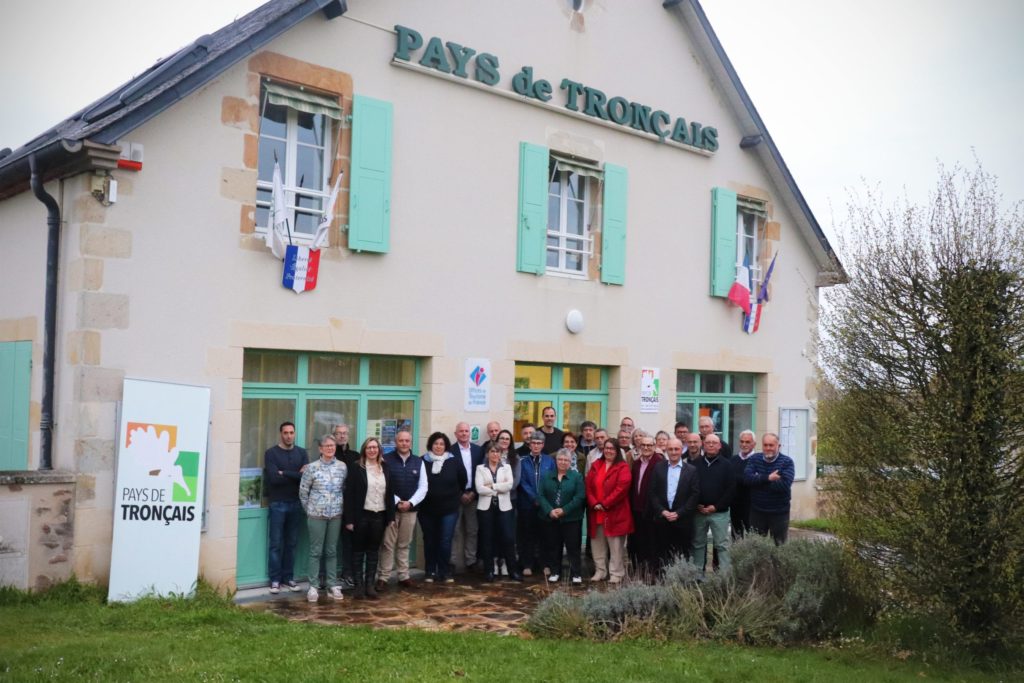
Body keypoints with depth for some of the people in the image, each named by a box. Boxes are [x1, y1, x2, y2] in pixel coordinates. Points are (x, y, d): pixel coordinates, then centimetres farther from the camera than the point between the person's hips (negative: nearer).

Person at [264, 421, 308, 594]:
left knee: (291, 543, 8)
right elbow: (273, 478, -15)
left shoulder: (302, 453, 8)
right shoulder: (271, 453, -2)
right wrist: (296, 475, -11)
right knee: (276, 543, 0)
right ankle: (275, 580, 7)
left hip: (296, 503, 3)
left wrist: (284, 474, -12)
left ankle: (288, 578, 16)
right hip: (278, 503, -3)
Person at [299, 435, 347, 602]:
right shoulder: (312, 467, -5)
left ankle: (332, 584, 16)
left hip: (335, 514, 2)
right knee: (316, 551, 2)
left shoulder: (342, 467, 2)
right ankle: (313, 586, 7)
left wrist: (339, 505, 11)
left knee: (332, 551, 10)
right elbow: (303, 491, 1)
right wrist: (310, 509, 7)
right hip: (316, 515, -2)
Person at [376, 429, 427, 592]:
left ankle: (404, 576, 18)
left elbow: (423, 487, 5)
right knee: (387, 544, -2)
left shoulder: (418, 462, 7)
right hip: (390, 508, -3)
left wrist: (410, 502, -9)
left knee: (404, 545, 11)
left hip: (410, 509, 3)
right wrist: (396, 502, -13)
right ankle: (383, 577, 5)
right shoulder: (386, 459, -4)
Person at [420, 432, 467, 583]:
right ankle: (430, 572, 20)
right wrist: (420, 500, 6)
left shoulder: (454, 462, -4)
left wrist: (458, 495, 15)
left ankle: (445, 572, 11)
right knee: (430, 541, 10)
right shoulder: (423, 462, -7)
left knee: (445, 542, -1)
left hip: (449, 509, 0)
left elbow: (463, 480, 10)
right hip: (427, 509, 1)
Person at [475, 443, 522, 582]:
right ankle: (489, 571, 12)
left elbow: (509, 484, -8)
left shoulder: (506, 467, 10)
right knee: (487, 539, 3)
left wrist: (492, 486, -11)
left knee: (508, 538, -4)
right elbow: (479, 488, -9)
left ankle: (513, 570, 5)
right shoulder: (480, 468, 5)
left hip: (504, 507, 0)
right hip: (486, 507, 0)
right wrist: (499, 489, -8)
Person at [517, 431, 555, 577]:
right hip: (527, 504, -1)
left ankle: (544, 564, 14)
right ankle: (527, 565, 9)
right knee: (527, 535, 4)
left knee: (544, 534, 6)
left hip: (546, 504, 1)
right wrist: (535, 499, -11)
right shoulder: (523, 461, 1)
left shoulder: (549, 461, 5)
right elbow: (522, 483, -3)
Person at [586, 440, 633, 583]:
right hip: (596, 512, 5)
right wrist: (594, 503, -10)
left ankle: (616, 574, 5)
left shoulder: (622, 467, -3)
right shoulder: (596, 465, 11)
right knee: (598, 544, 10)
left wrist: (604, 504, -16)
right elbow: (588, 486, 6)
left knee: (616, 546, -2)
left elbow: (621, 488, -15)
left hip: (615, 513, -5)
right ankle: (600, 571, 20)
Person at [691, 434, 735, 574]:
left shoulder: (726, 465, 0)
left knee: (722, 545, -1)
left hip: (719, 512, -2)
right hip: (698, 512, 2)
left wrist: (716, 506, -10)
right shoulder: (696, 464, 5)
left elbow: (731, 488, -5)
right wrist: (696, 505, -6)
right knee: (698, 544, 9)